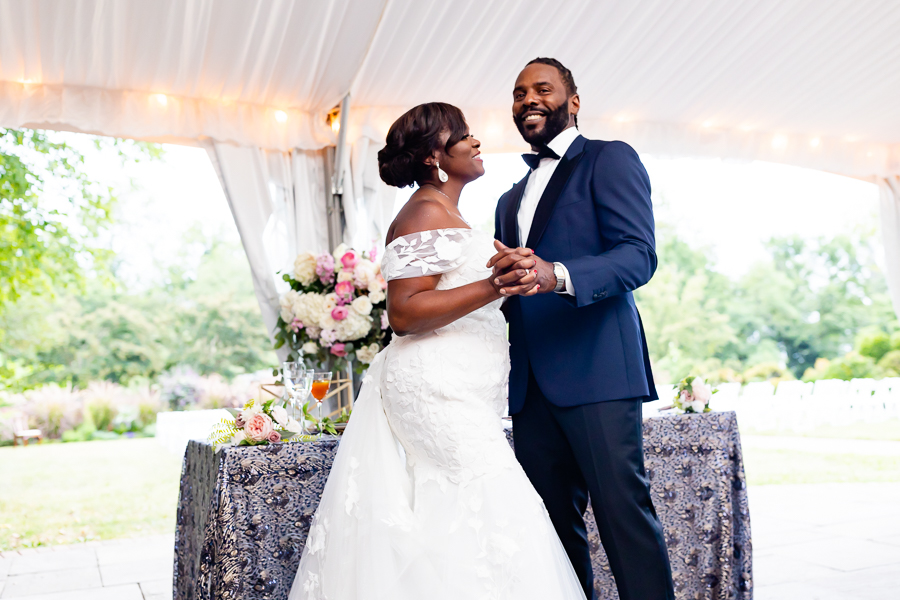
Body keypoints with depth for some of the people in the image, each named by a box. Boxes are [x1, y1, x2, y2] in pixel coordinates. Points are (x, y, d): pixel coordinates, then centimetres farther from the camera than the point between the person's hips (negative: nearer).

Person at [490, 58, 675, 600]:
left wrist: (557, 275, -27)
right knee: (552, 520, 9)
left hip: (597, 370, -7)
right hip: (531, 383, 7)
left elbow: (639, 255, -11)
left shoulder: (610, 159, 4)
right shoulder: (512, 199, 26)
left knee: (623, 509, -8)